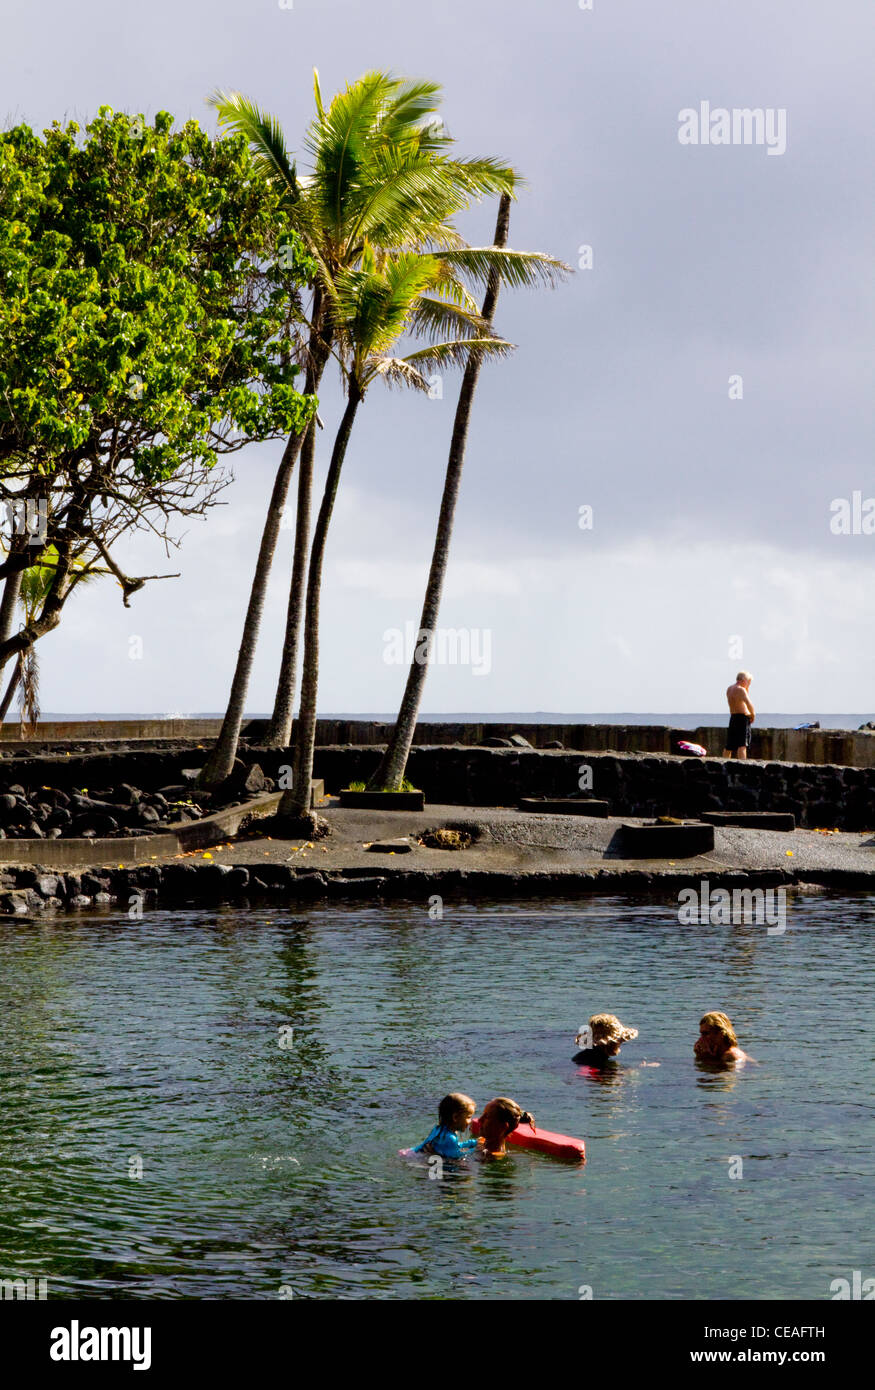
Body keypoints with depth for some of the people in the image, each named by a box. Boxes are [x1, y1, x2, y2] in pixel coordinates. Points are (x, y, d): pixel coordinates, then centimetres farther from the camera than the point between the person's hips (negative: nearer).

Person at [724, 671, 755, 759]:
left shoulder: (729, 689, 15)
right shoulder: (740, 690, -13)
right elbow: (748, 703, -26)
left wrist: (746, 688, 18)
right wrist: (753, 714, -10)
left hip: (733, 718, 8)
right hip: (742, 718, -8)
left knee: (729, 746, 15)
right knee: (742, 745, -16)